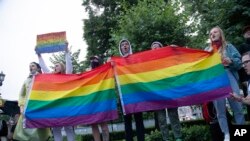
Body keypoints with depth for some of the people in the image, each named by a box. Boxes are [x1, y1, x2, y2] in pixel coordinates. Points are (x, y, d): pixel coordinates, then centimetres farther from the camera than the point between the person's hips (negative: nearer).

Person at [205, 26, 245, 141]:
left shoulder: (229, 47, 16)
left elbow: (239, 62, 6)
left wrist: (230, 61, -13)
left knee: (238, 107, -6)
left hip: (228, 76, -1)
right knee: (220, 110, 1)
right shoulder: (207, 49, 21)